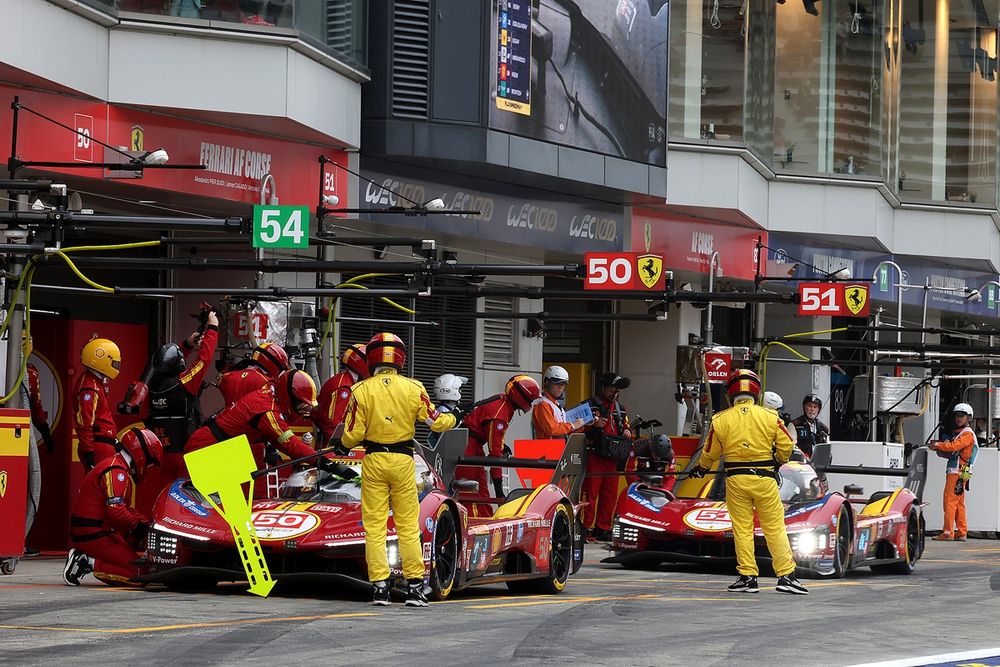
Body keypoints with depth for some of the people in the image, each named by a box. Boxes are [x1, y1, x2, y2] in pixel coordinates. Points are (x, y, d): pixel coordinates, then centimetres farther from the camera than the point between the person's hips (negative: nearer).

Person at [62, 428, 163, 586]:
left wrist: (146, 525, 7)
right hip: (94, 536, -11)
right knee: (140, 572, -14)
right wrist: (139, 526, -11)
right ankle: (90, 564, -14)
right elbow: (116, 511, -26)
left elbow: (126, 509, 21)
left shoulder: (120, 468, 18)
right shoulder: (116, 471, -16)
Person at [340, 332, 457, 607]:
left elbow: (352, 436, -6)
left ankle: (379, 586, -1)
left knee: (374, 525, 4)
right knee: (408, 525, 7)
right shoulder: (413, 388, -3)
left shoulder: (361, 391, -5)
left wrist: (345, 442, 17)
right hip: (403, 460, 1)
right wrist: (453, 418, 24)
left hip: (373, 460, -1)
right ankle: (415, 587, 5)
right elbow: (435, 421, 3)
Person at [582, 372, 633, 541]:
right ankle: (586, 527, -7)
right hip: (594, 456, -6)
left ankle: (603, 528, 13)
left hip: (613, 457, 6)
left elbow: (627, 426, 31)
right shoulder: (591, 405, 2)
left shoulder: (620, 410, 21)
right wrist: (594, 425, -19)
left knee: (610, 494, 7)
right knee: (591, 493, -9)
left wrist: (627, 432, 7)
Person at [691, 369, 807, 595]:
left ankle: (748, 576, 6)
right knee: (775, 528, 3)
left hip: (736, 480, 0)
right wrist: (778, 462, 23)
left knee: (742, 529, 7)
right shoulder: (770, 417, -2)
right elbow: (786, 446, 2)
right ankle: (786, 576, 0)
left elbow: (710, 452, 9)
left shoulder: (721, 420, 0)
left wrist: (701, 468, 30)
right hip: (764, 478, 0)